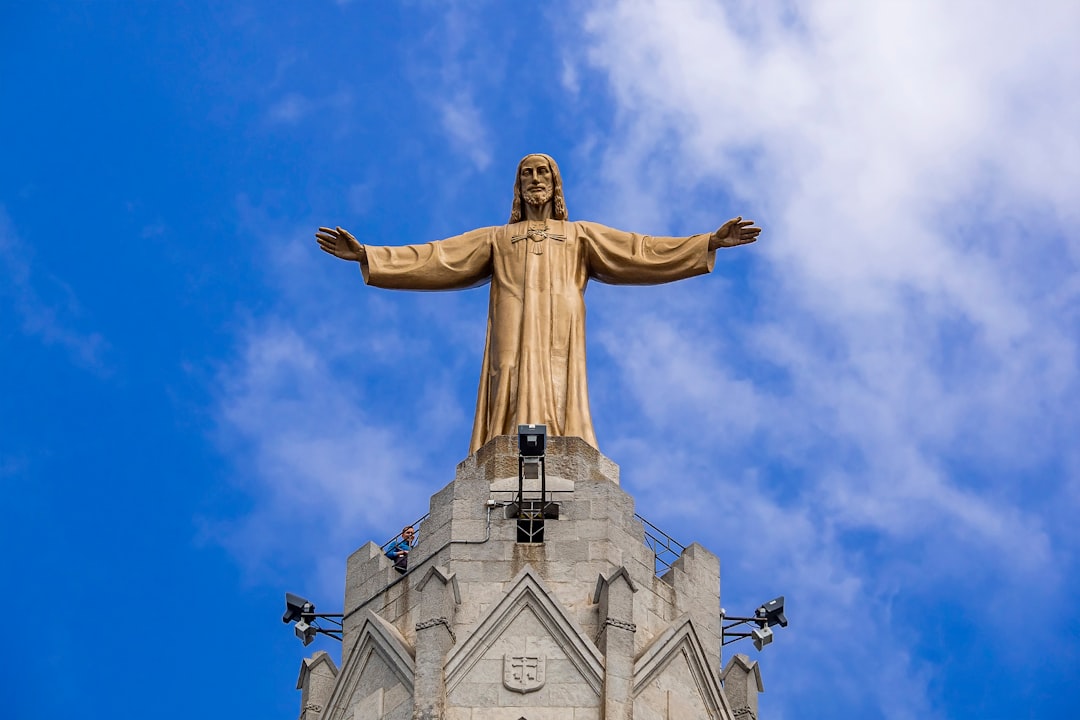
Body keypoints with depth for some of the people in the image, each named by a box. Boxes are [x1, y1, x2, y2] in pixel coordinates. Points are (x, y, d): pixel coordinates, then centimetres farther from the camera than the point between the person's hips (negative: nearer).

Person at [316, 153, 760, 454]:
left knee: (559, 405, -17)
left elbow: (640, 252, 17)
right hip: (513, 330, 0)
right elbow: (433, 258, 20)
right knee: (514, 408, -17)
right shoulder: (497, 238, 28)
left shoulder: (580, 235, 27)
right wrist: (365, 255, 10)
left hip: (559, 332, 0)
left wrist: (711, 242, 6)